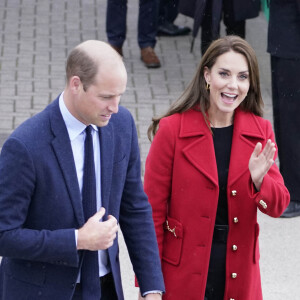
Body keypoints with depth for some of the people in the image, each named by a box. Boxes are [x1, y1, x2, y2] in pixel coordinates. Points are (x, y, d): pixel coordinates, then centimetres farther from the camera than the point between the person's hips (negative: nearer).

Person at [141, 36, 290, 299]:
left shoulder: (261, 132, 2)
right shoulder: (172, 129, -9)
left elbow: (277, 206, 0)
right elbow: (152, 211, -6)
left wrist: (259, 181, -21)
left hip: (238, 276, 3)